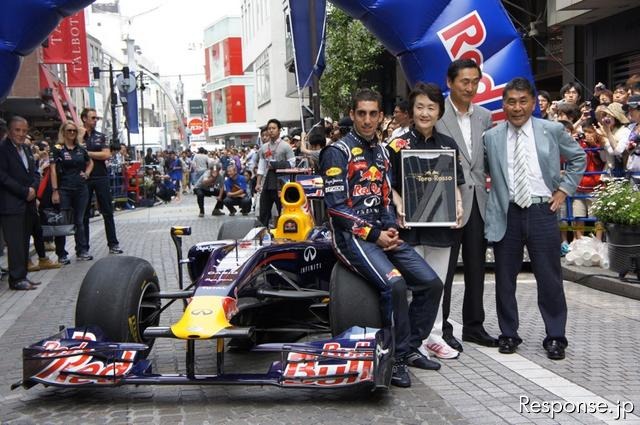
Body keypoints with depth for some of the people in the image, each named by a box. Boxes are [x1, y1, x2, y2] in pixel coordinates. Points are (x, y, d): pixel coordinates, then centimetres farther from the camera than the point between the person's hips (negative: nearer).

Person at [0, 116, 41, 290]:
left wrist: (33, 188, -3)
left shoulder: (26, 150, 17)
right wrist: (25, 191, -13)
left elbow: (34, 173, 17)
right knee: (15, 242, -7)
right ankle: (17, 279, -3)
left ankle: (22, 276, 13)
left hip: (27, 203, 7)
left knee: (24, 241, 8)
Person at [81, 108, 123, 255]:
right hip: (84, 179, -2)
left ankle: (113, 244, 11)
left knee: (108, 212, 4)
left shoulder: (100, 136, 9)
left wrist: (88, 153, -9)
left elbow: (107, 155, -3)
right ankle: (84, 247, 11)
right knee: (83, 214, 4)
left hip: (101, 177, 2)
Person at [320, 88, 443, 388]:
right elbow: (335, 206, -13)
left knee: (432, 284, -2)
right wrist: (374, 235, -14)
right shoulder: (338, 152, -7)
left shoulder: (381, 152, 16)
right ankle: (397, 357, -13)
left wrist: (391, 228, 2)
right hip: (352, 236, -7)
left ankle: (410, 348, 13)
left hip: (383, 234, 8)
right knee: (394, 283, -29)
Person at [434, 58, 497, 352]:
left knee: (476, 268, 12)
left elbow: (487, 159, 17)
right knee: (444, 269, 4)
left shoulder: (484, 116, 11)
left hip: (478, 201, 6)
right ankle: (442, 328, 13)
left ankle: (474, 325, 23)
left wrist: (488, 192, 9)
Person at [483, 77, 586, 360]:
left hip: (542, 212, -1)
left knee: (549, 278, 4)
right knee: (504, 278, 8)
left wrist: (564, 189, 6)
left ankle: (555, 337, 18)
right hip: (506, 214, 1)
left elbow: (578, 158, 14)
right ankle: (508, 334, 24)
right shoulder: (491, 137, 2)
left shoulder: (552, 131, 2)